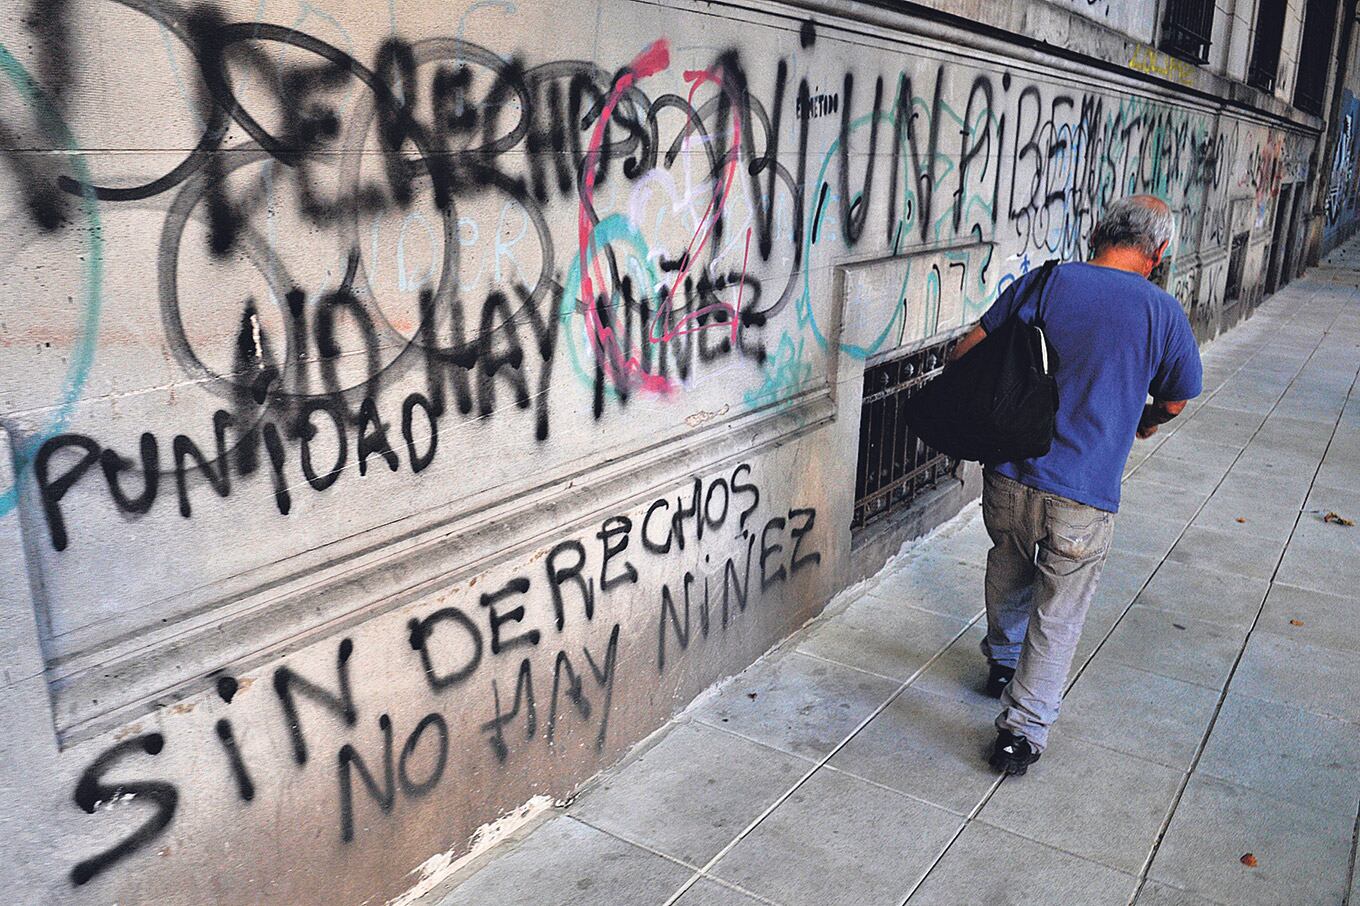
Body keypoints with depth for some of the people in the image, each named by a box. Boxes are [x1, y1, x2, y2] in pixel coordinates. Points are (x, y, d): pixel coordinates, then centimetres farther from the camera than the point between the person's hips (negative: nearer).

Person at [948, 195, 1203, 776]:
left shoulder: (1046, 282, -2)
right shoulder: (1163, 312, -4)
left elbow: (965, 353, 0)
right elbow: (1174, 402, 11)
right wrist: (1145, 422, 34)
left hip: (1009, 477, 3)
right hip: (1083, 499, -2)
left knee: (1009, 574, 28)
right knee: (1058, 618, 13)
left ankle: (1003, 663, 49)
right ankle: (1023, 730, 17)